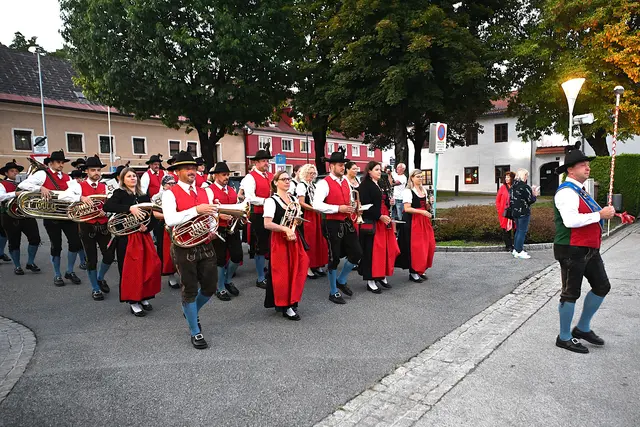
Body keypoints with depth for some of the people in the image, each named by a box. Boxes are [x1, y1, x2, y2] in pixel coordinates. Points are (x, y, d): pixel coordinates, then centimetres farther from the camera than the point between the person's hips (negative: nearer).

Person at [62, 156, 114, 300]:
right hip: (87, 227, -3)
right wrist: (81, 197, -33)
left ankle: (100, 278, 30)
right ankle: (95, 289, 23)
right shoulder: (79, 186, -4)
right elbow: (63, 196, -21)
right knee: (92, 259, 5)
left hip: (103, 226, 3)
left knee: (110, 256, 0)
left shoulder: (104, 187, 8)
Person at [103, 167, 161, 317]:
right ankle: (133, 302, 9)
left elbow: (153, 216, 8)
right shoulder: (119, 193, -2)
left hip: (143, 236, 4)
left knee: (148, 267, 3)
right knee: (130, 269, -2)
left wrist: (147, 227, -12)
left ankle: (143, 297, 20)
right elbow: (106, 206, -21)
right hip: (126, 237, -4)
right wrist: (129, 208, -30)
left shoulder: (144, 196, 11)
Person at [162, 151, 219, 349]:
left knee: (210, 287, 11)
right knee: (190, 290, 5)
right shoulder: (170, 194, -7)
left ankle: (191, 312, 42)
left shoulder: (205, 192, 10)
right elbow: (170, 220, -23)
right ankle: (195, 332, 21)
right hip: (184, 247, -5)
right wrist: (196, 210, -28)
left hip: (206, 246, 5)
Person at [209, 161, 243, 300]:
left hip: (232, 228, 6)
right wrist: (219, 215, -27)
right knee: (220, 259, 3)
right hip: (218, 230, -6)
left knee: (237, 256, 4)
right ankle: (221, 289, 21)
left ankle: (228, 280, 30)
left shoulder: (232, 190, 13)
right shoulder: (209, 190, -9)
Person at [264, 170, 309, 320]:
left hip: (294, 238, 6)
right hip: (279, 240, -6)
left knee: (295, 271, 6)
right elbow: (267, 224, -18)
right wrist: (286, 229, -22)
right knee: (282, 273, -2)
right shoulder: (271, 201, -9)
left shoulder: (293, 199, 12)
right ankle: (285, 306, 10)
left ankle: (291, 301, 22)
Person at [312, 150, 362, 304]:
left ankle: (341, 281, 31)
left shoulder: (346, 182, 10)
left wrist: (352, 209, 6)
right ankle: (333, 292, 22)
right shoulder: (324, 183, -13)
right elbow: (316, 205, -24)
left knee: (357, 253, 8)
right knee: (334, 258, 4)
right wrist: (338, 208, -24)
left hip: (347, 223, 7)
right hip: (333, 225, -7)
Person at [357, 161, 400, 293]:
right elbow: (366, 206, -17)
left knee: (386, 250, 10)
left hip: (384, 221, 9)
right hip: (371, 223, -8)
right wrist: (380, 216, -19)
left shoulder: (380, 186, 18)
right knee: (372, 251, -4)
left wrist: (389, 202, 4)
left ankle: (382, 276, 23)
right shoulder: (365, 186, -8)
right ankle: (370, 281, 4)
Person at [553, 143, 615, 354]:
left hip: (589, 250, 10)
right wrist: (599, 214, -24)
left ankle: (583, 328, 31)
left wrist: (606, 212, 6)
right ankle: (564, 338, 17)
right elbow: (570, 220, -30)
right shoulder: (566, 192, -18)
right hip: (572, 251, -10)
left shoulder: (579, 191, 15)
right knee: (571, 293, 1)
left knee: (602, 286, 17)